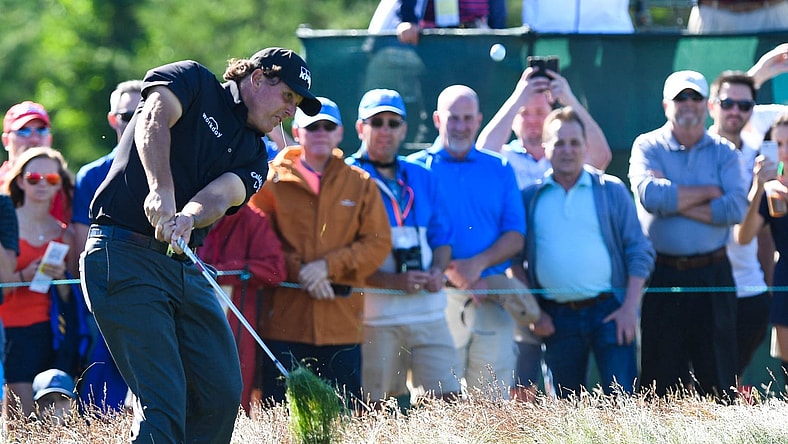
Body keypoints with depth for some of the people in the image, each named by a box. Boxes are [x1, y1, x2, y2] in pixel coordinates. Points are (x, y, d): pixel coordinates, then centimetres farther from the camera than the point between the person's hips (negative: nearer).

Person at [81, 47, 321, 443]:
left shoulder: (254, 155, 17)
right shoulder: (193, 81, 3)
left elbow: (220, 196, -5)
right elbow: (155, 118, -18)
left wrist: (187, 218, -29)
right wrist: (161, 190, -35)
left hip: (185, 264, 7)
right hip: (123, 256, -7)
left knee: (223, 394, 5)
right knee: (163, 403, -14)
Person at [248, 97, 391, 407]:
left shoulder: (361, 185, 12)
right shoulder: (272, 181, 7)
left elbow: (378, 243, 4)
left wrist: (330, 266, -10)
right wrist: (298, 271, -12)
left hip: (342, 325, 1)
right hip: (285, 322, -1)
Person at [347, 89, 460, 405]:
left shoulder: (422, 178, 18)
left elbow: (441, 237, 19)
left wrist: (437, 270, -4)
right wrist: (392, 281, -17)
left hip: (428, 308, 5)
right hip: (373, 312, -5)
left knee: (447, 400, -3)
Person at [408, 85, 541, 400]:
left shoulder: (499, 170, 15)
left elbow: (515, 237, 9)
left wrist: (479, 263, -10)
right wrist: (453, 275, -13)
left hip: (493, 302, 2)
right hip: (439, 299, -2)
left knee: (494, 400, -1)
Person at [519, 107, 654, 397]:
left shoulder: (611, 191, 6)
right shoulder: (530, 198, 8)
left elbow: (639, 252, 5)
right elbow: (515, 260, 10)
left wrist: (629, 307, -6)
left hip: (609, 311, -2)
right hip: (557, 317, 2)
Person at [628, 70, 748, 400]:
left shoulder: (723, 152, 8)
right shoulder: (647, 147, 4)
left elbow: (736, 208, -8)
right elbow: (650, 195, -16)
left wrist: (676, 202, -12)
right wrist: (708, 193, -8)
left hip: (712, 275, 1)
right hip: (662, 278, -1)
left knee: (718, 377, 1)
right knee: (661, 379, 0)